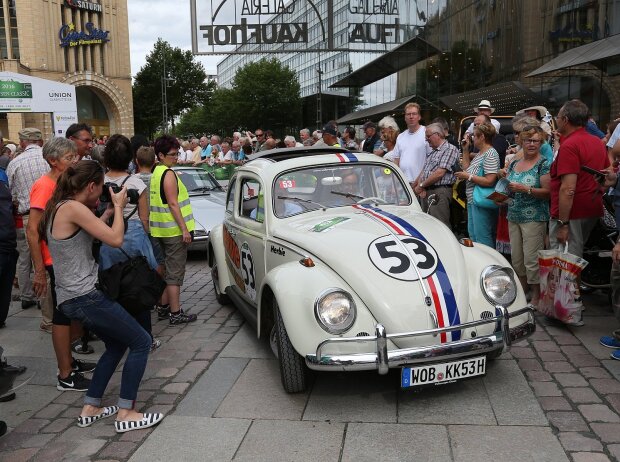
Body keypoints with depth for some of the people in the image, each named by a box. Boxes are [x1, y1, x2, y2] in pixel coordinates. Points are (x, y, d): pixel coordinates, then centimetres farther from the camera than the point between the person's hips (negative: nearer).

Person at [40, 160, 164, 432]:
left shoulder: (58, 207, 11)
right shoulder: (73, 208, -18)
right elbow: (115, 239, -19)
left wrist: (108, 212, 14)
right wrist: (118, 207, -5)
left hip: (71, 297, 10)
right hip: (85, 297, -10)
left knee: (116, 345, 24)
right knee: (141, 342, -1)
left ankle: (90, 408, 27)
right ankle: (125, 414, 3)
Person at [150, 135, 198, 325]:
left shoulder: (155, 173, 13)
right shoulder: (168, 174, -15)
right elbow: (173, 204, -20)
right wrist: (184, 229, -19)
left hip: (161, 231, 9)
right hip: (174, 231, -9)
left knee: (164, 271, 16)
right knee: (175, 273, -4)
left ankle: (163, 308, 25)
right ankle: (175, 313, 0)